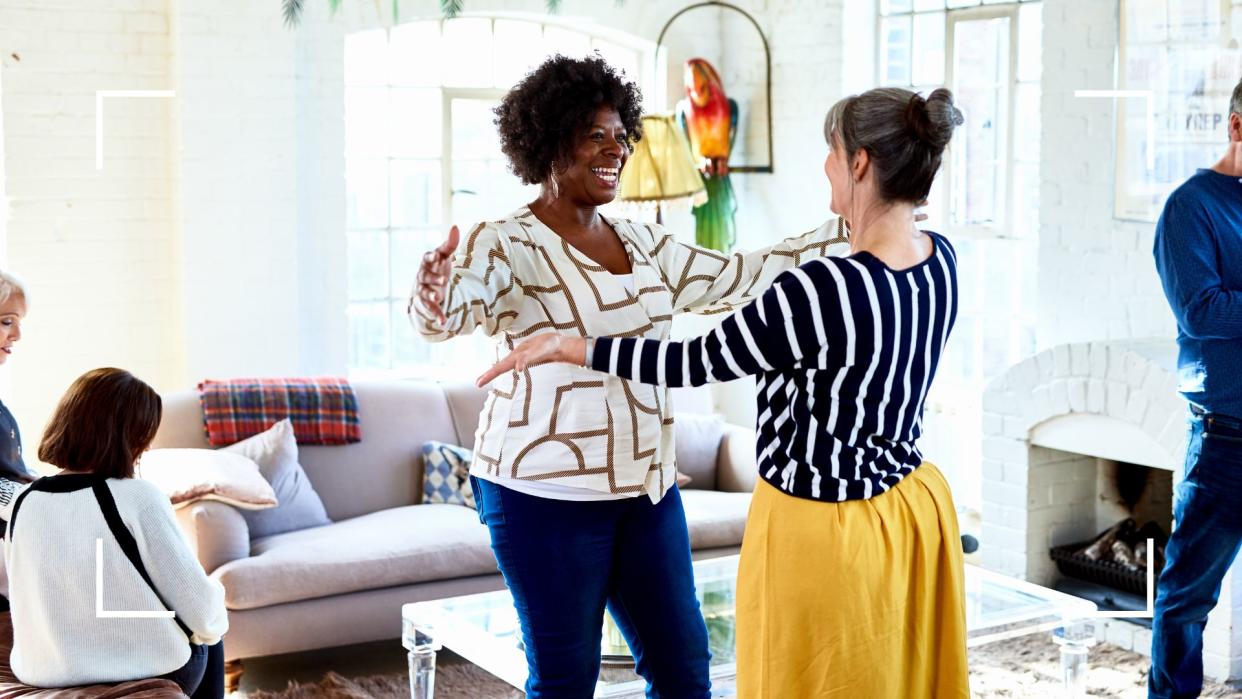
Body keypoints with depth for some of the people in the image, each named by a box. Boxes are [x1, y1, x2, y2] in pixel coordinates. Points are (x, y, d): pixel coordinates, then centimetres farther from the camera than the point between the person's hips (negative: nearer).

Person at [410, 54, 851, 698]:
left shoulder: (640, 242, 11)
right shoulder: (509, 244, -10)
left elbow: (736, 278, 14)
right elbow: (462, 301, -28)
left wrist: (849, 232, 10)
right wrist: (435, 301, -53)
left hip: (645, 486, 7)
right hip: (548, 493, -6)